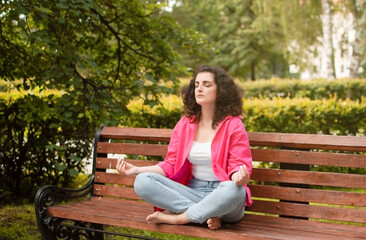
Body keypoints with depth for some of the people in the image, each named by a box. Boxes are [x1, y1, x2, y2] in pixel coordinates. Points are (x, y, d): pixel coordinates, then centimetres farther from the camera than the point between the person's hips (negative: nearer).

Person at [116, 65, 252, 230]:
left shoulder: (233, 125, -4)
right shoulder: (184, 124, 7)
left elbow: (238, 166, -7)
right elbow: (170, 165, 7)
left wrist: (240, 177, -32)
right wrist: (136, 169, -6)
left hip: (222, 194, -3)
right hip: (192, 192, 3)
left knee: (234, 189, -40)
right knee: (142, 181, -19)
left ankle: (176, 218, -23)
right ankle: (206, 214, -22)